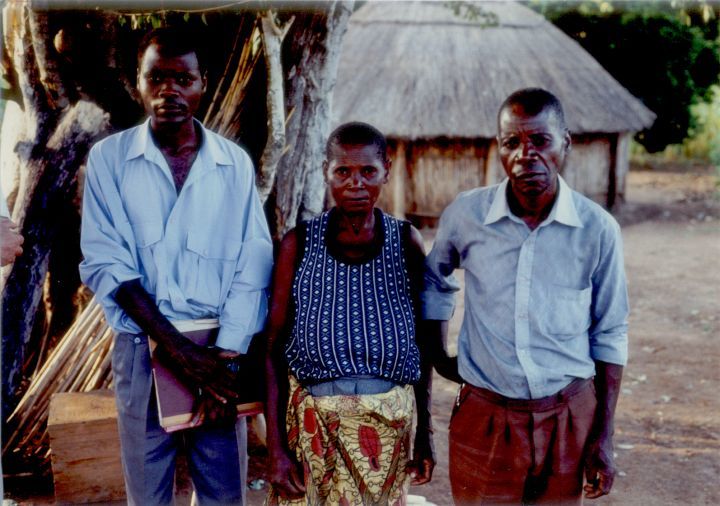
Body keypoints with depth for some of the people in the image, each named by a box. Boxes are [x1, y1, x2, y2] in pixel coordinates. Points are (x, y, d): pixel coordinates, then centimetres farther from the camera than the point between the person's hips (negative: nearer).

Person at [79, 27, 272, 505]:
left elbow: (253, 263, -1)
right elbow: (104, 261, -8)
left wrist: (227, 354, -13)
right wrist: (176, 348, -16)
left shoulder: (235, 162, 4)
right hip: (142, 349, 0)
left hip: (219, 350, 1)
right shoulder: (109, 158, 1)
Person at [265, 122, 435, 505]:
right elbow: (274, 347, -2)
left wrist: (424, 433, 7)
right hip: (314, 422, -1)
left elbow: (422, 344, 6)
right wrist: (276, 447, -7)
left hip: (391, 421, 1)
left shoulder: (406, 242, 0)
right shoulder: (299, 244, -3)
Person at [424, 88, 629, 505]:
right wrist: (438, 357, 9)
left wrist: (604, 435, 1)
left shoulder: (598, 229, -8)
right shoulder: (465, 215, -7)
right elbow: (434, 281, 14)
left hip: (569, 414, 0)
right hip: (483, 415, 0)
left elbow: (610, 336, 1)